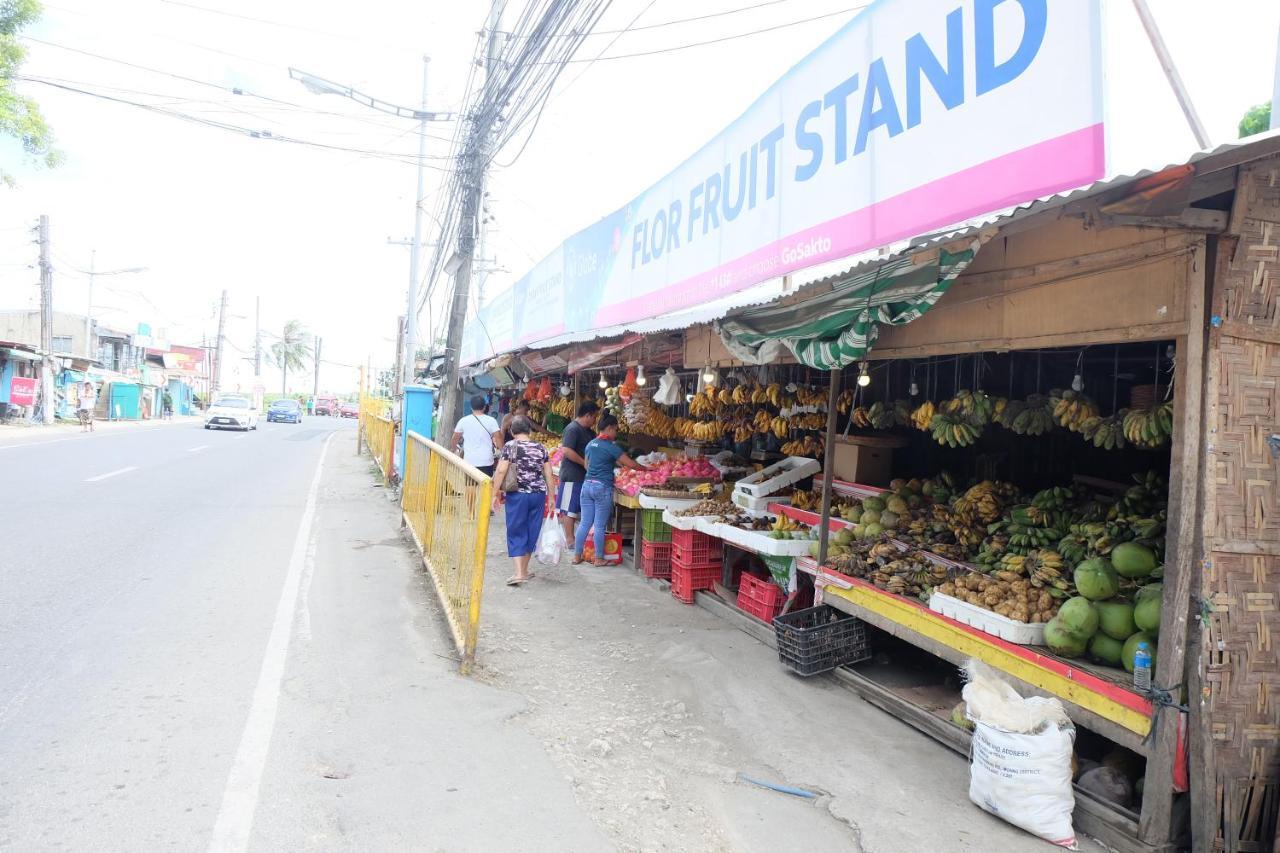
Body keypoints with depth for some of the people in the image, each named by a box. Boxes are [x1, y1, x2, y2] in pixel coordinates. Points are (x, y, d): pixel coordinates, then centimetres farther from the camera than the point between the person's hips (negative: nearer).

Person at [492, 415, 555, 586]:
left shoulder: (509, 446, -4)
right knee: (532, 532, 13)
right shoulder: (541, 448, 6)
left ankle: (519, 573, -6)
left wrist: (495, 493, -4)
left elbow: (501, 471, -11)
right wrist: (550, 497, 13)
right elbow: (549, 475, 6)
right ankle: (524, 570, 24)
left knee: (516, 533, 3)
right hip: (538, 494, 3)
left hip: (517, 495, -3)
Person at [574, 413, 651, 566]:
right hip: (603, 487, -6)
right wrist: (646, 468, 5)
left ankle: (577, 556, 15)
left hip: (587, 485, 7)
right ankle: (599, 559, 10)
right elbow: (631, 464, -11)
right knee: (600, 526, 2)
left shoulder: (590, 444, 10)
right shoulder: (610, 446, -11)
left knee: (585, 523, 11)